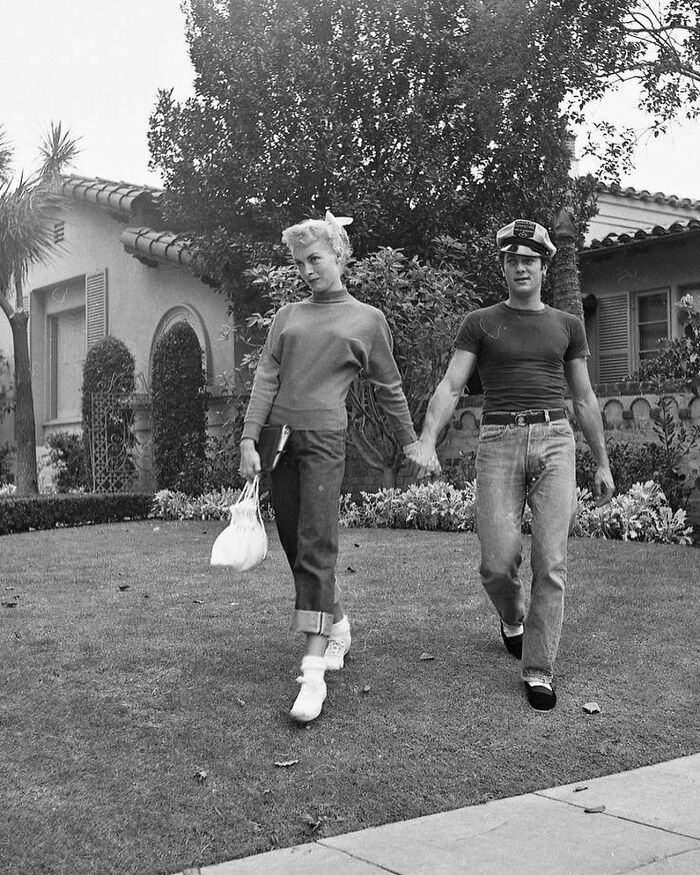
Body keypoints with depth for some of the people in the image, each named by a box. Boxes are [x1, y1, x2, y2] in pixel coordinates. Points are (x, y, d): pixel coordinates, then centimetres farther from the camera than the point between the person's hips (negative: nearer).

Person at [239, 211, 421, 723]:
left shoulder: (367, 319, 10)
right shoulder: (288, 317, 16)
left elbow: (389, 388, 15)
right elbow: (266, 379, 8)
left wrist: (410, 442, 18)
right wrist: (250, 439, -2)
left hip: (324, 438, -4)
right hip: (279, 437, 4)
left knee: (316, 548, -13)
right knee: (296, 547, 8)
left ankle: (314, 670, -15)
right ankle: (338, 627, 27)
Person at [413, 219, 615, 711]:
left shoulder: (567, 326, 14)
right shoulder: (481, 324, 8)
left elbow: (584, 398, 18)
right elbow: (450, 387, 0)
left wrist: (603, 463, 16)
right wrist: (427, 441, -16)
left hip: (554, 440, 1)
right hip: (499, 442, -1)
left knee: (551, 563, -7)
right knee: (498, 561, -8)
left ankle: (539, 671, 3)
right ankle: (512, 618, 27)